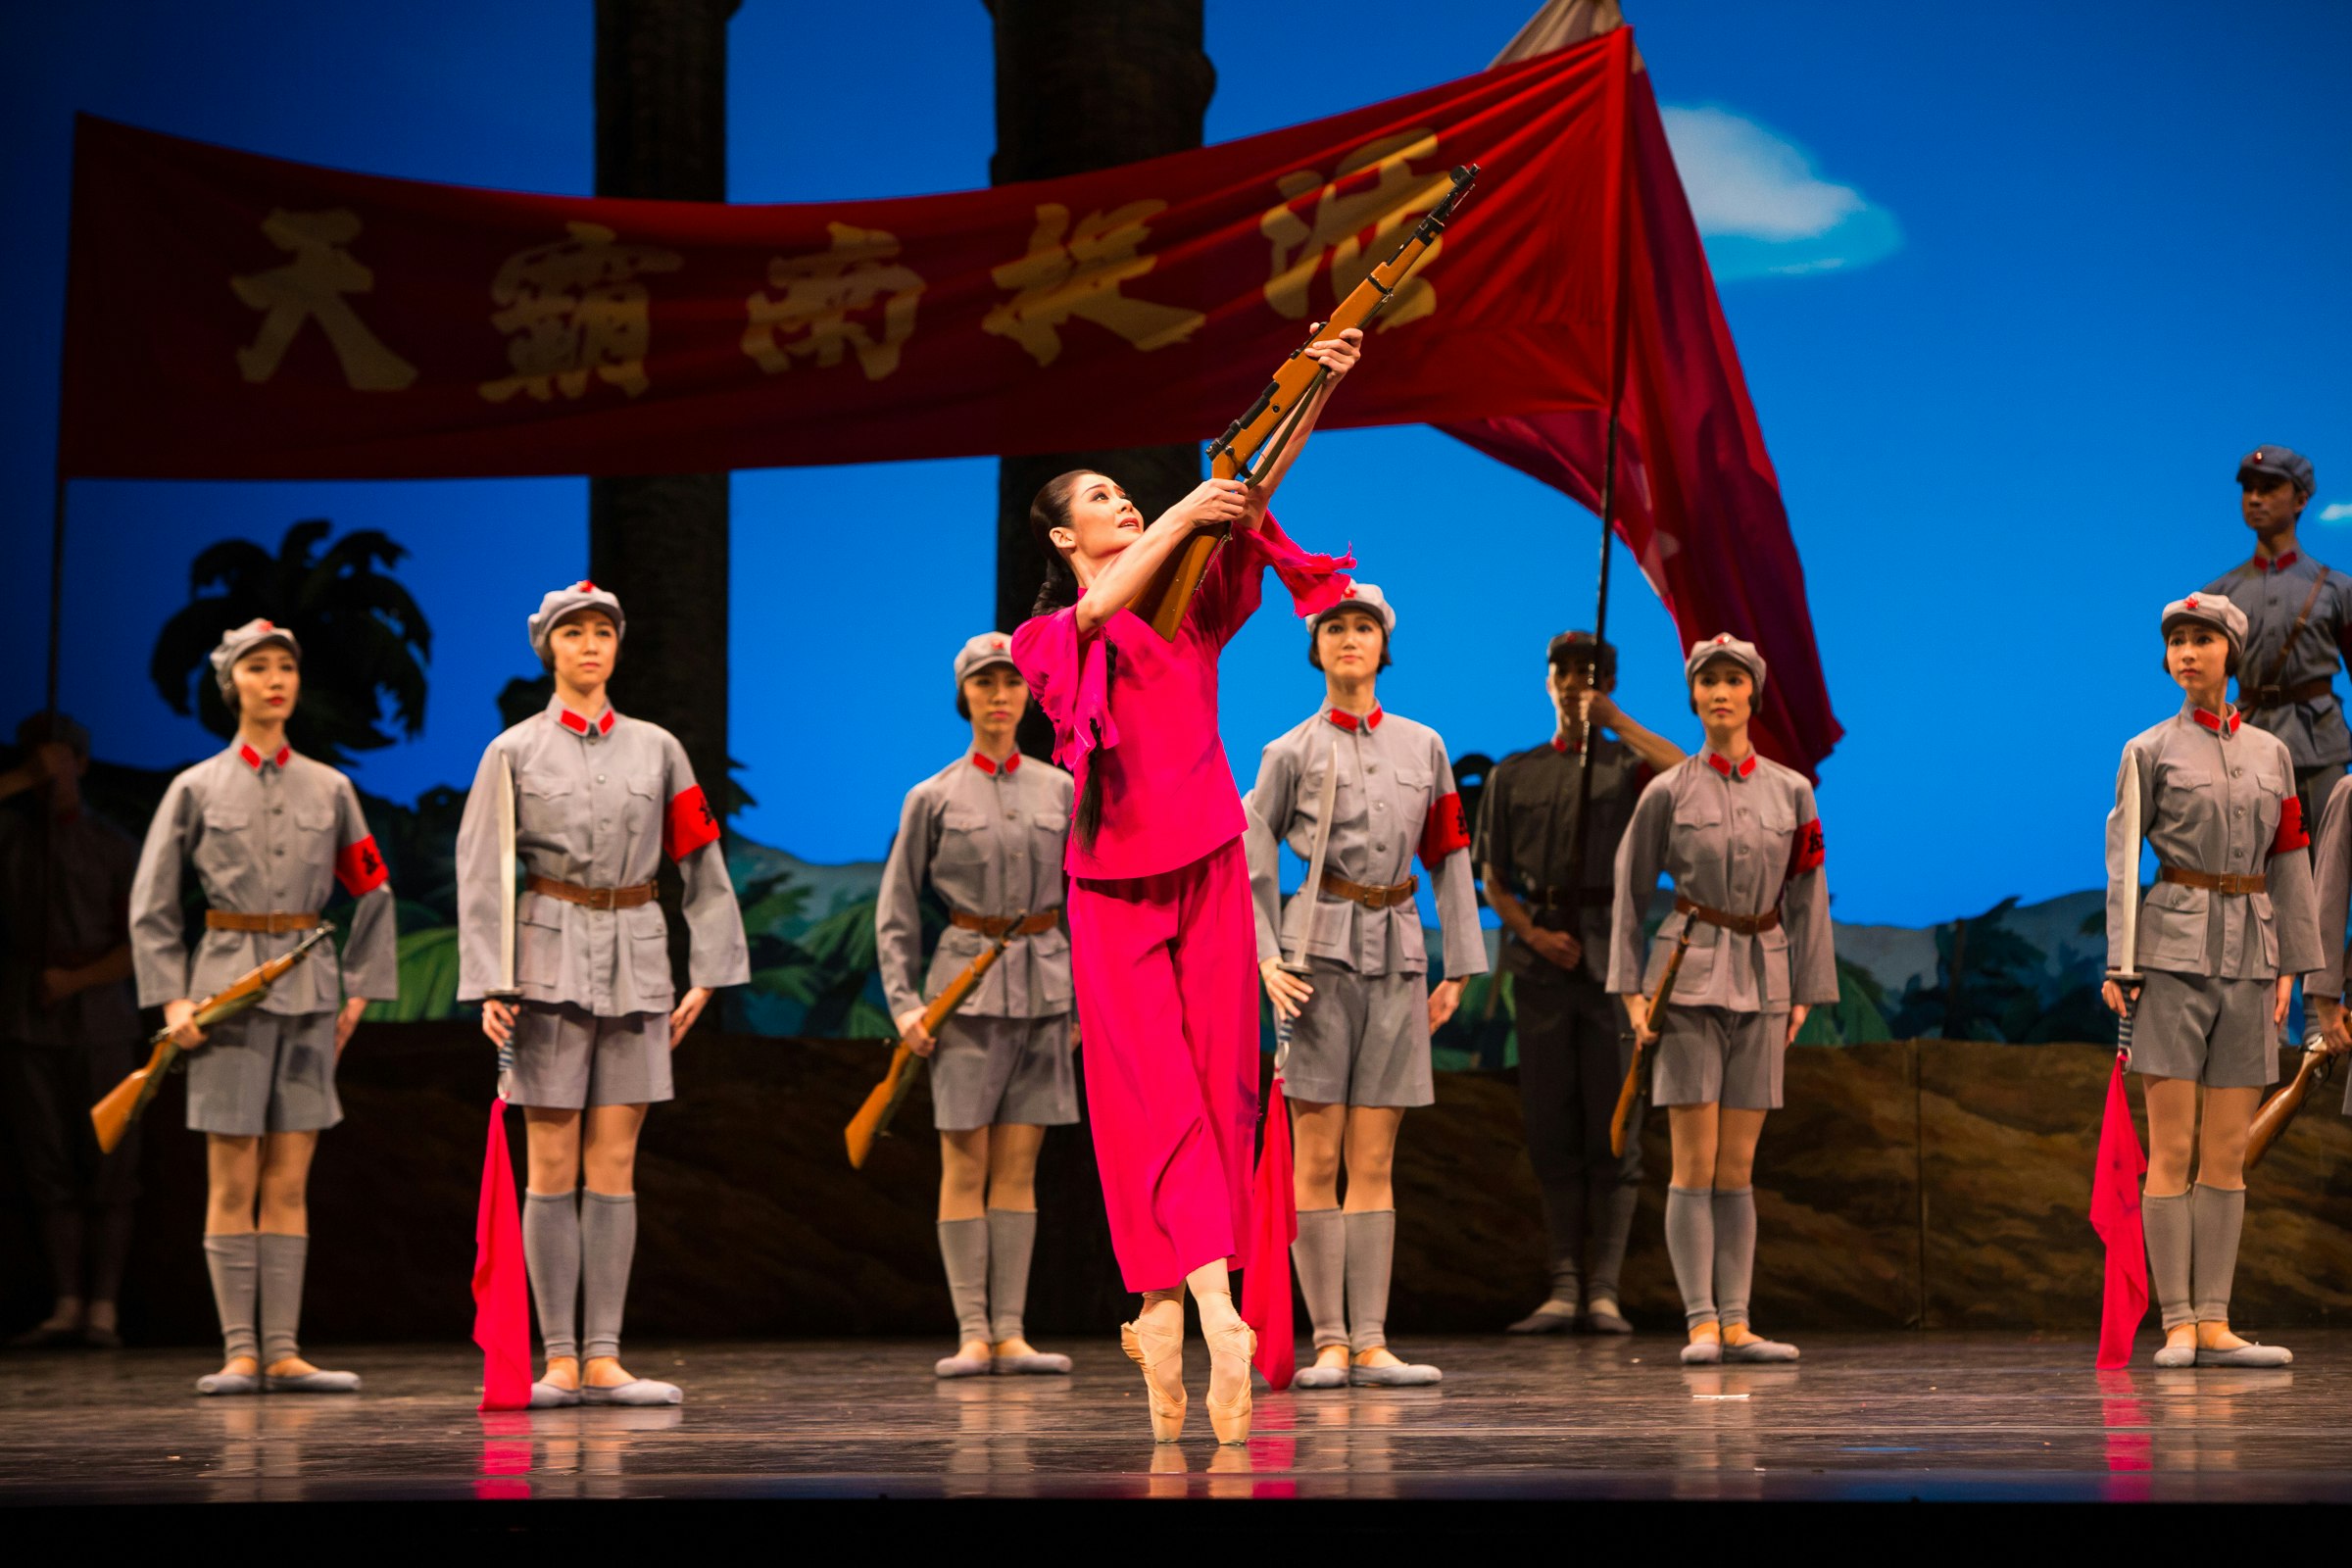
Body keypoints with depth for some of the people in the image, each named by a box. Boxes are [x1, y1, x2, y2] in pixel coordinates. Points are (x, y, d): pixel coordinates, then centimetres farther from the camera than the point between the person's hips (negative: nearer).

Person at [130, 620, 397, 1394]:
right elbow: (150, 904, 3)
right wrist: (171, 1000, -6)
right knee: (232, 1184, -1)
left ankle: (284, 1352, 3)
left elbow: (372, 893, 14)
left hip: (309, 992, 2)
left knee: (289, 1184, 3)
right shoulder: (196, 789, 3)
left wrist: (360, 989, 7)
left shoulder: (329, 789, 9)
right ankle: (240, 1352, 1)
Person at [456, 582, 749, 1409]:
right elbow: (481, 873, -1)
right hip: (550, 960, -2)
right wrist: (488, 985, -10)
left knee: (614, 1163, 1)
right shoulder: (514, 751, 3)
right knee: (552, 1166, -1)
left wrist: (707, 974, 5)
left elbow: (703, 863, 11)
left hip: (636, 961, 2)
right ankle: (560, 1361, 2)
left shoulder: (657, 749, 9)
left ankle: (603, 1358, 3)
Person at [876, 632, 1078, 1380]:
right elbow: (896, 909, 2)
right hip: (966, 988, -2)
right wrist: (903, 1002, -7)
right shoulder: (932, 798, 1)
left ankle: (1010, 1333, 4)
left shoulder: (1059, 790, 8)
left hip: (1044, 987, 2)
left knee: (1019, 1165, 3)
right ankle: (972, 1334, -2)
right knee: (965, 1164, -3)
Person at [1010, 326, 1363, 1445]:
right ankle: (1214, 1308, -21)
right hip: (1115, 879, -3)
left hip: (1210, 867, 3)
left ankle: (1162, 1312, 6)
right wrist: (1182, 514, -16)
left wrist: (1320, 388, -9)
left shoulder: (1191, 611, 16)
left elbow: (1254, 495, 3)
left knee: (1220, 1086, -1)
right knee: (1151, 1091, -11)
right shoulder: (1047, 639, 11)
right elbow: (1097, 609, -13)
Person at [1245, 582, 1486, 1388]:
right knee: (1317, 1156, -3)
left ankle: (1371, 1343, 4)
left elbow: (1450, 859, 13)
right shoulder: (1290, 753, 3)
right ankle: (1329, 1343, -1)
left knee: (1374, 1161, 3)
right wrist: (1265, 960, -11)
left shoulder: (1423, 746, 12)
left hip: (1397, 959, 3)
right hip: (1321, 951, -3)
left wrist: (1456, 969, 9)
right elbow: (1249, 867, 2)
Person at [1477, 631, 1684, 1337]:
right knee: (1550, 1127, 2)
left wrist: (1616, 720, -10)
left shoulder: (1630, 766, 8)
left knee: (1613, 1126, -5)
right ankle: (1564, 1286, 4)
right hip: (1541, 961, 3)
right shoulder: (1513, 774, 16)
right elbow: (1494, 881, 13)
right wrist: (1533, 933, -4)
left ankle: (1605, 1288, -3)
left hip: (1612, 955, -2)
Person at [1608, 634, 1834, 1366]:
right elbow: (1630, 893, 5)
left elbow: (1807, 896, 10)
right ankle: (1701, 1324, -5)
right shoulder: (1668, 792, 1)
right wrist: (1630, 990, -2)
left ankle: (1736, 1323, 7)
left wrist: (1804, 993, 6)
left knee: (1738, 1168, 5)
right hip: (1689, 977, -3)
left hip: (1761, 983, 3)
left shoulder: (1791, 790, 7)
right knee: (1695, 1162, -6)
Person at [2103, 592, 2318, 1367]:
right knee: (2172, 1147, -5)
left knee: (2228, 1152, 4)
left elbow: (2287, 862, 13)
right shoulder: (2150, 751, 3)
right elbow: (2121, 859, 0)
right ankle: (2177, 1324, -3)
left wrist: (2289, 965, 7)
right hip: (2176, 951, -4)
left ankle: (2214, 1323, 6)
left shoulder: (2271, 753, 13)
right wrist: (2118, 962, -8)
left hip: (2248, 952, 4)